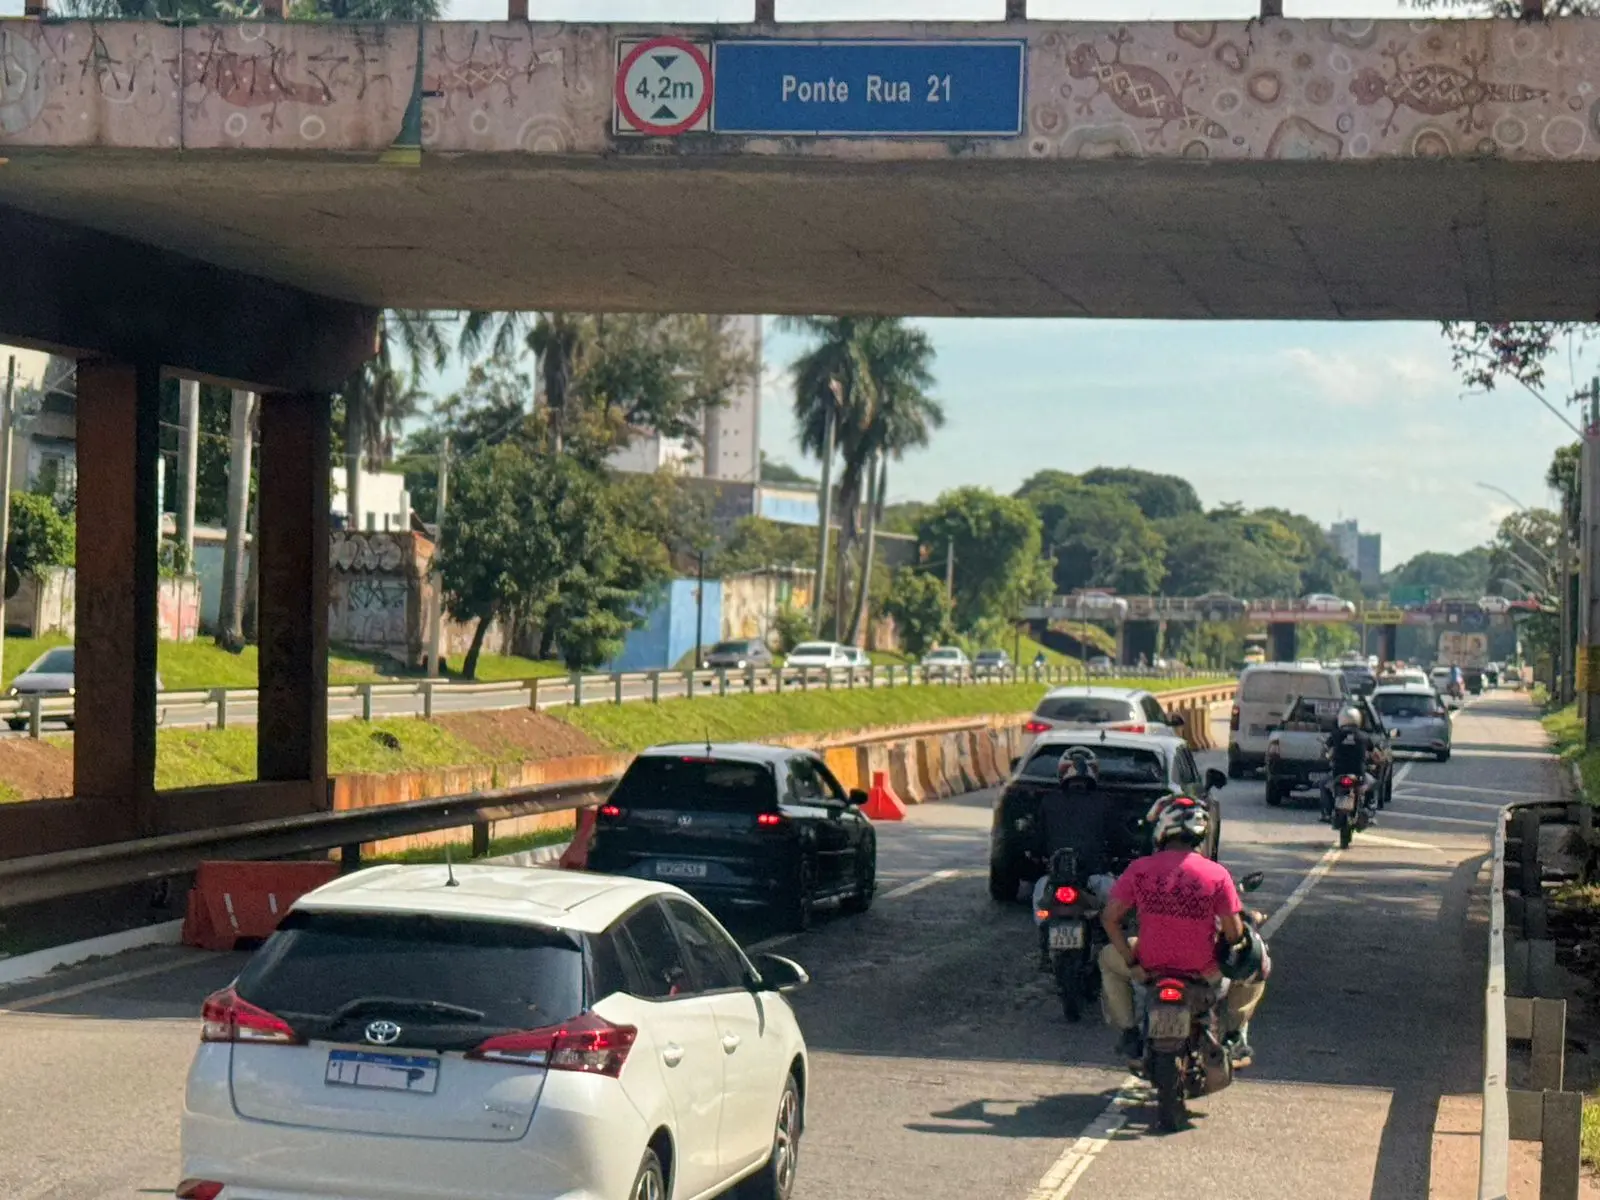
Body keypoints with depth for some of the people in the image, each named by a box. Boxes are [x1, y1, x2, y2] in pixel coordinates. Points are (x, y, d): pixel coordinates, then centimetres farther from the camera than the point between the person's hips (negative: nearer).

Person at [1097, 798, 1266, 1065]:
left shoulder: (1139, 869, -7)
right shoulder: (1216, 874, -11)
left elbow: (1110, 918, -5)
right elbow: (1233, 933, -9)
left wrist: (1132, 962, 2)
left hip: (1150, 963, 1)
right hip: (1204, 969, -1)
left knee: (1109, 958, 33)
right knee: (1257, 964, 26)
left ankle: (1127, 1032, 25)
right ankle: (1235, 1036, 22)